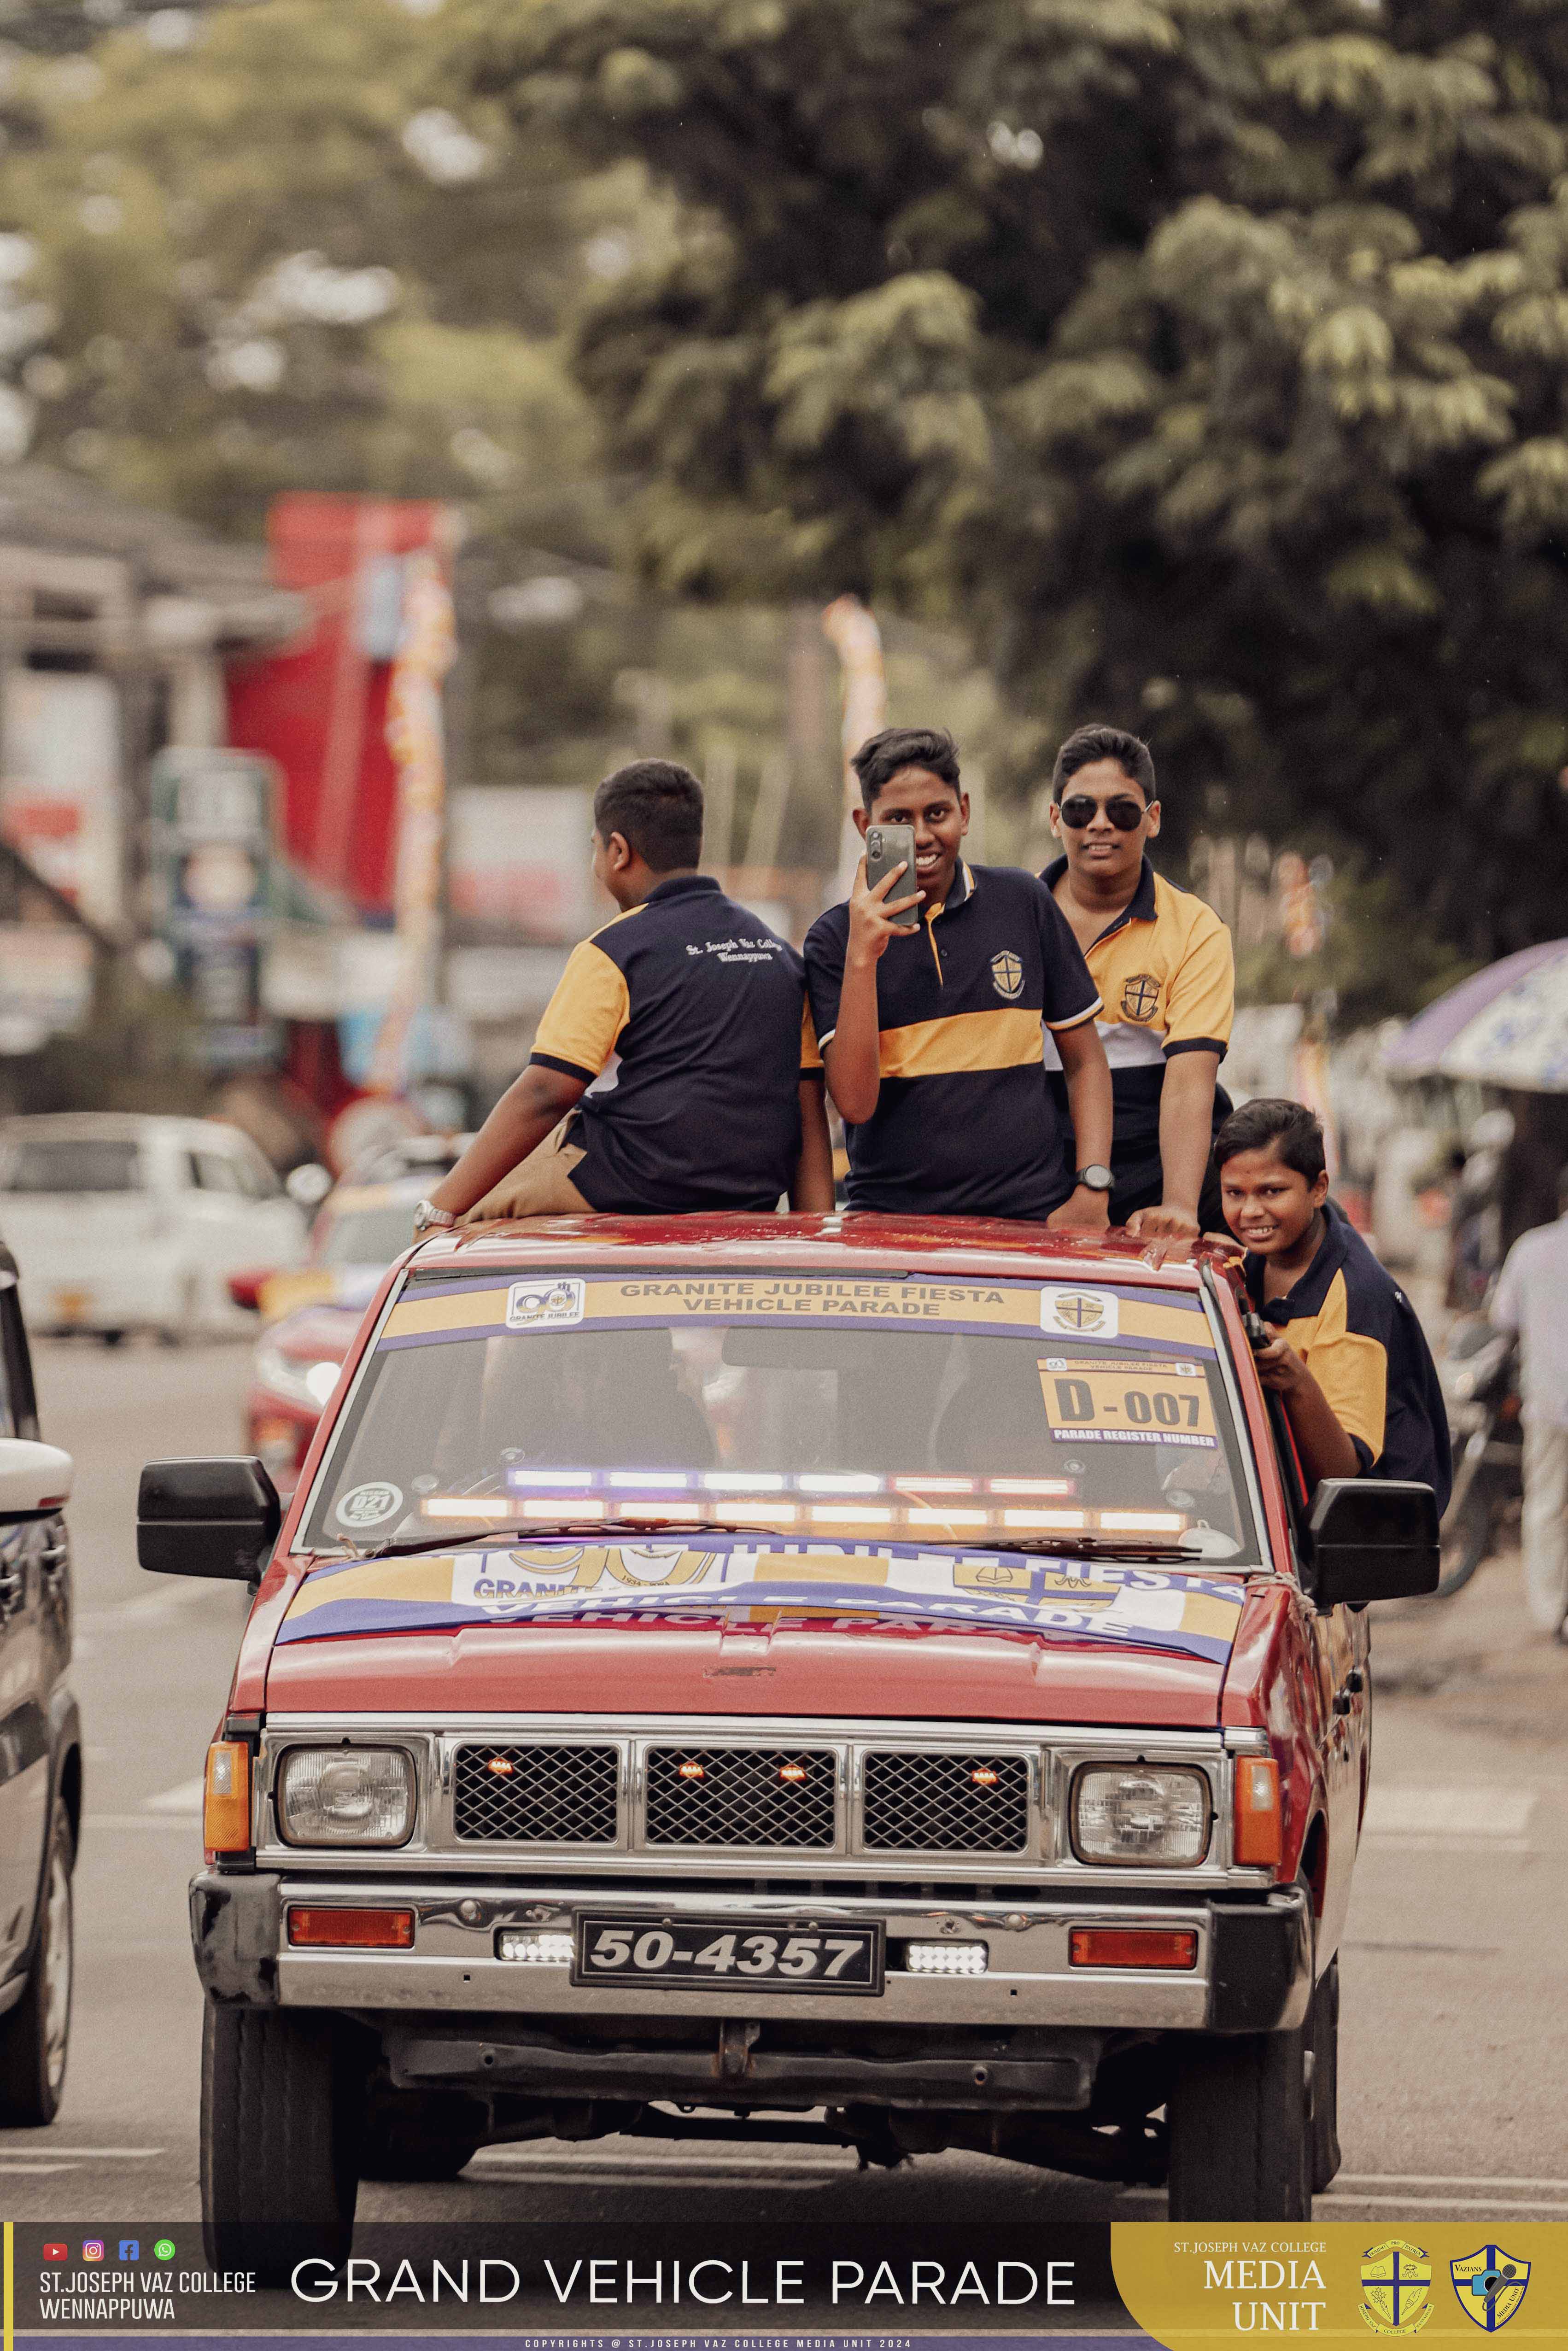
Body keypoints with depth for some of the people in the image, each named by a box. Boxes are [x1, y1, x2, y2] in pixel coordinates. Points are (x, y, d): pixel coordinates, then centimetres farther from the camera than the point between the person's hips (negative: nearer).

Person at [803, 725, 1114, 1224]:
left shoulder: (1023, 902, 8)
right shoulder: (834, 938, 2)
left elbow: (1084, 1059, 13)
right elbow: (855, 1102, -8)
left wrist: (1092, 1189, 0)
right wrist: (862, 958, -16)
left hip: (1031, 1215, 1)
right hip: (891, 1216, -1)